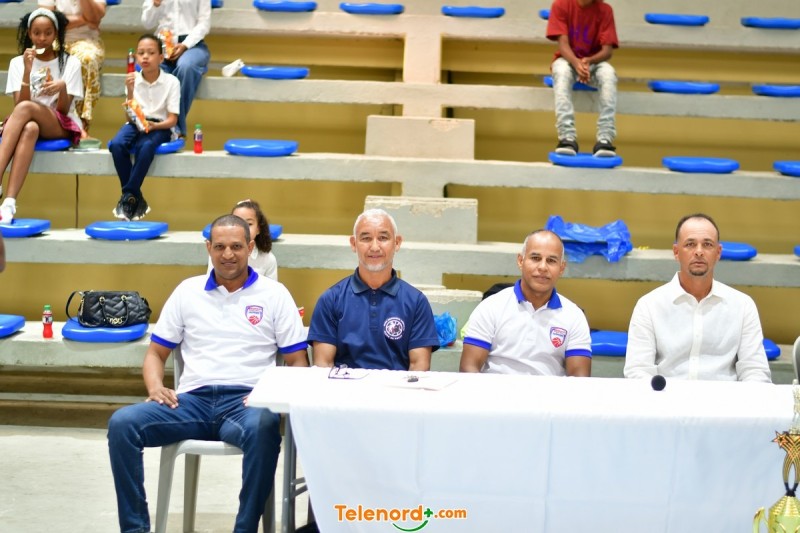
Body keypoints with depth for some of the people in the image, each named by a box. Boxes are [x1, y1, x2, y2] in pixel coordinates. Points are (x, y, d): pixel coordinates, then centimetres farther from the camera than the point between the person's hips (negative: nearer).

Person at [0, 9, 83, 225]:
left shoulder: (70, 63, 5)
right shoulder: (18, 62, 8)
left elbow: (63, 110, -3)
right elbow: (18, 105, -4)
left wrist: (62, 87, -24)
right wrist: (27, 71, -15)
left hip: (62, 127, -1)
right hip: (30, 125, 1)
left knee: (26, 109, -35)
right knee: (30, 128, -39)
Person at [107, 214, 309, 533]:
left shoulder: (274, 294, 9)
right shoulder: (188, 291, 16)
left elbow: (298, 362, 8)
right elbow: (156, 352, 18)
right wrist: (155, 386, -3)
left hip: (245, 402, -3)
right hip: (193, 400, 3)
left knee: (263, 428, -40)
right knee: (122, 423, -23)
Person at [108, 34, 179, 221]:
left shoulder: (171, 81, -5)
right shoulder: (133, 80, -1)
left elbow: (172, 119, -7)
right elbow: (130, 117, -5)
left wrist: (154, 125, -26)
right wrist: (130, 92, -18)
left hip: (159, 126, -2)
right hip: (136, 124, 3)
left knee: (145, 146, -37)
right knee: (117, 144, -30)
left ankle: (128, 196, -24)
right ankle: (136, 198, -19)